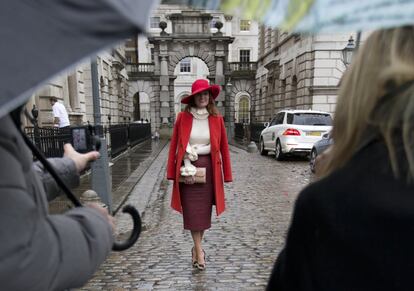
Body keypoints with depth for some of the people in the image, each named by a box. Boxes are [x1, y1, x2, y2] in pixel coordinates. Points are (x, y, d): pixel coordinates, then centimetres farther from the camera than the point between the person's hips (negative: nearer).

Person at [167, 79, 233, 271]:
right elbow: (175, 145, -3)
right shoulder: (183, 117, -2)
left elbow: (222, 147, 2)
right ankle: (199, 251, 14)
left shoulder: (216, 119, 1)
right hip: (187, 169, -1)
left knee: (204, 210, 9)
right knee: (192, 211, 1)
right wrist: (188, 168, -9)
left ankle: (196, 248, 29)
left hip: (208, 169, 1)